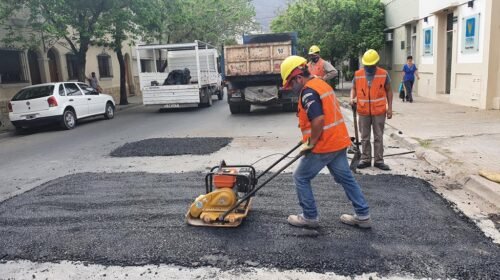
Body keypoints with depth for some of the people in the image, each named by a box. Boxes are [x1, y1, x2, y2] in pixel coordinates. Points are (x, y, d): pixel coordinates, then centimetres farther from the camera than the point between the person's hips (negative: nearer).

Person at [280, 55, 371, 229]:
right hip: (338, 141, 9)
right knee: (346, 178, 16)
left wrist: (310, 143, -16)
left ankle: (310, 217, 15)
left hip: (323, 145, -9)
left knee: (301, 178, 6)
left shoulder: (308, 91, -18)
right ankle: (363, 216, 22)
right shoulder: (321, 84, 13)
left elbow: (318, 120, -29)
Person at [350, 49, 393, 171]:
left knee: (378, 137, 7)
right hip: (363, 111, 1)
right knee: (365, 137, 10)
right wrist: (352, 98, -11)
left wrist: (389, 107, 1)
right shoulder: (358, 74, -2)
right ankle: (365, 159, 21)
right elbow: (354, 88, 10)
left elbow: (388, 91, 4)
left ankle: (379, 160, 16)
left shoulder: (384, 74, -4)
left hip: (379, 111, -1)